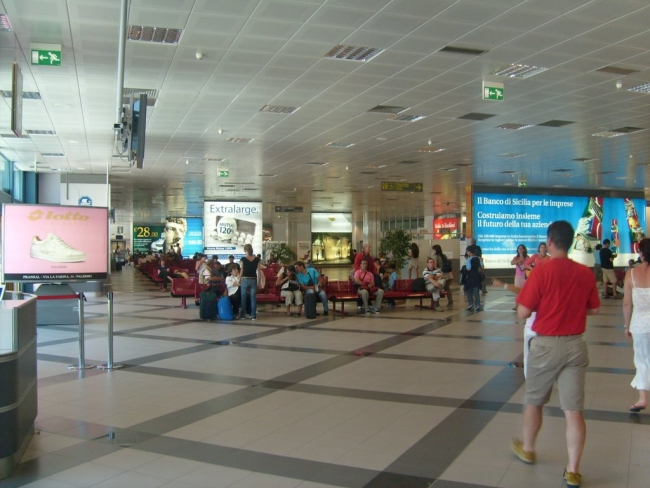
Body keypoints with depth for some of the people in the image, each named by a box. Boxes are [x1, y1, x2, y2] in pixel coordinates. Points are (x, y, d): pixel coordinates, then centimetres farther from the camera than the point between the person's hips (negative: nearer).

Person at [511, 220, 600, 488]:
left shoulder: (541, 272, -15)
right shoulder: (586, 273, -1)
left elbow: (523, 313, -14)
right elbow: (594, 309, 11)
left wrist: (521, 297, 5)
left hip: (546, 345, -3)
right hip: (575, 345, 3)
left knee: (534, 401, 17)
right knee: (573, 410, 6)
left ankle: (527, 449, 36)